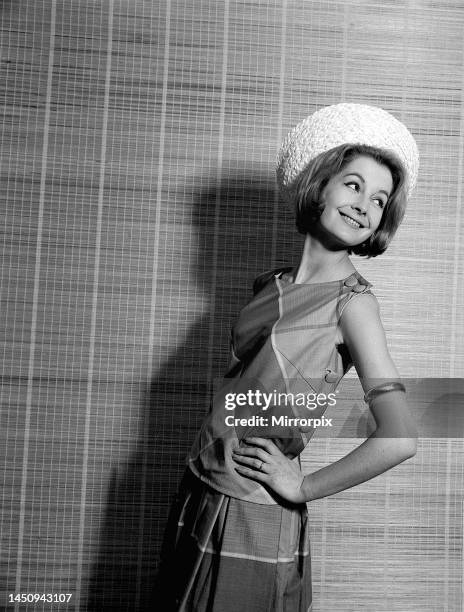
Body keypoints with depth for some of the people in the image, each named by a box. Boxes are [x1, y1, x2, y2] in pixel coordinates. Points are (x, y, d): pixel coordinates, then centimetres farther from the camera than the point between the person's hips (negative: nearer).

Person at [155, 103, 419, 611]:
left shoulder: (351, 299, -15)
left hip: (254, 518, -6)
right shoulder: (271, 283, 2)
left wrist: (303, 487, -13)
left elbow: (400, 439, -23)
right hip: (198, 496, 6)